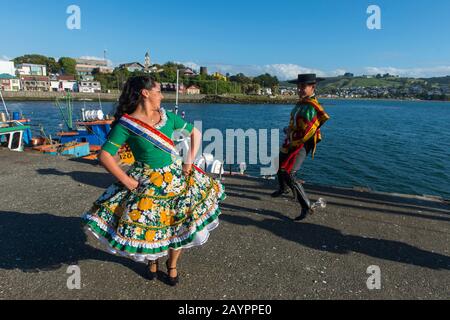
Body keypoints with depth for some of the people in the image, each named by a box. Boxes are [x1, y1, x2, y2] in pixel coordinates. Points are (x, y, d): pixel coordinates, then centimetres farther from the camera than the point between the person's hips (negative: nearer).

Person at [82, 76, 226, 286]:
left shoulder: (168, 117, 1)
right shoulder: (125, 124, -12)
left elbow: (195, 133, 8)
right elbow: (104, 155, -15)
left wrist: (190, 159, -2)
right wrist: (127, 181, -16)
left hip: (176, 177, 4)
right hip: (146, 183, -3)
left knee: (180, 222, 6)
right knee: (147, 227, 7)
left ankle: (172, 264, 33)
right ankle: (152, 259, 43)